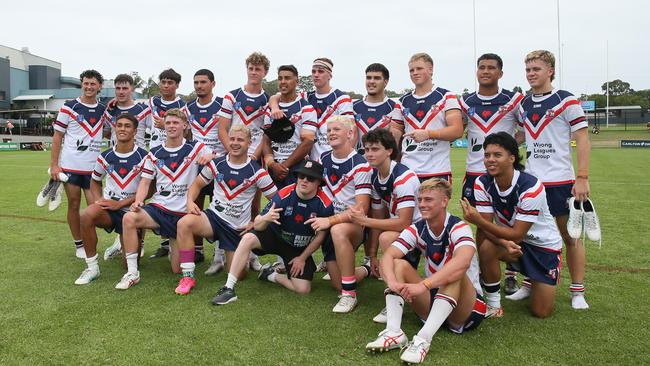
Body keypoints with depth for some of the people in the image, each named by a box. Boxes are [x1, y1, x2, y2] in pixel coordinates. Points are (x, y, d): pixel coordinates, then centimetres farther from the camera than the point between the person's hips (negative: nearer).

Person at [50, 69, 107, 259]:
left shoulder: (104, 110, 9)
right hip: (70, 165, -2)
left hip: (93, 167, 2)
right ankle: (79, 245, 18)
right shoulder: (69, 107, 0)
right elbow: (57, 136, 1)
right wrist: (53, 164, -6)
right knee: (74, 205, 5)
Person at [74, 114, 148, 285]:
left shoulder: (143, 157, -8)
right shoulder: (105, 156, 4)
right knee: (87, 215, -33)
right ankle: (92, 267, -18)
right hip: (108, 208, 3)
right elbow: (95, 181, 19)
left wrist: (120, 203, -15)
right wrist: (99, 199, -2)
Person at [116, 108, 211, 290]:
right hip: (158, 207, 2)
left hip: (184, 213, -2)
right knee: (129, 218, -31)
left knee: (178, 270, -4)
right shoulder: (154, 153, 8)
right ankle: (132, 273, -19)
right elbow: (145, 181, 6)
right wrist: (138, 201, -13)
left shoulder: (195, 148, 2)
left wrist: (210, 156, -23)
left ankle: (174, 248, 35)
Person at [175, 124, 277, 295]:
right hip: (213, 217, 1)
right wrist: (190, 201, -10)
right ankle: (188, 276, -20)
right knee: (184, 223, -32)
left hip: (239, 227, -1)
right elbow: (197, 184, 11)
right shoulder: (216, 164, -1)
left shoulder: (257, 172, -10)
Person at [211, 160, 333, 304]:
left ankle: (271, 275, 13)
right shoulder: (283, 195, -21)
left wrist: (302, 258, -3)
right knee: (248, 238, -30)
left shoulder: (325, 204, -20)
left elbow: (320, 235, -6)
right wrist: (265, 218, -42)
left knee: (303, 289, -15)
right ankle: (229, 288, -23)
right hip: (274, 236, 0)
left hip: (301, 248, 1)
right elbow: (257, 226, -18)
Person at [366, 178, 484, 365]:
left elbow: (462, 262, -40)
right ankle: (394, 332, -28)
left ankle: (423, 339, -41)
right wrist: (392, 282, -39)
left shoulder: (458, 228, -18)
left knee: (455, 274, -34)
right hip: (432, 299, 5)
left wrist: (423, 286, -49)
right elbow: (387, 256, -17)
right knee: (399, 265, -13)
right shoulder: (417, 229, -5)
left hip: (466, 307, -4)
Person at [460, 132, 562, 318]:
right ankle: (493, 302, -10)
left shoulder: (531, 187, -30)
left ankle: (532, 281, 30)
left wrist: (478, 220, -39)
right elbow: (487, 225, -16)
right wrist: (503, 243, -38)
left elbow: (517, 234, -29)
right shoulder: (482, 184, -16)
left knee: (541, 312, -5)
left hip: (544, 244, -3)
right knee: (486, 248, -32)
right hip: (510, 238, 3)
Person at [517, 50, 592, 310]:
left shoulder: (566, 101, -5)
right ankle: (529, 284, 24)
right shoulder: (523, 105, 11)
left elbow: (582, 140, -8)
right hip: (531, 181, 5)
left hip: (561, 181, -5)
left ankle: (577, 292, 16)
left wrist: (582, 178, -13)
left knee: (570, 236, 4)